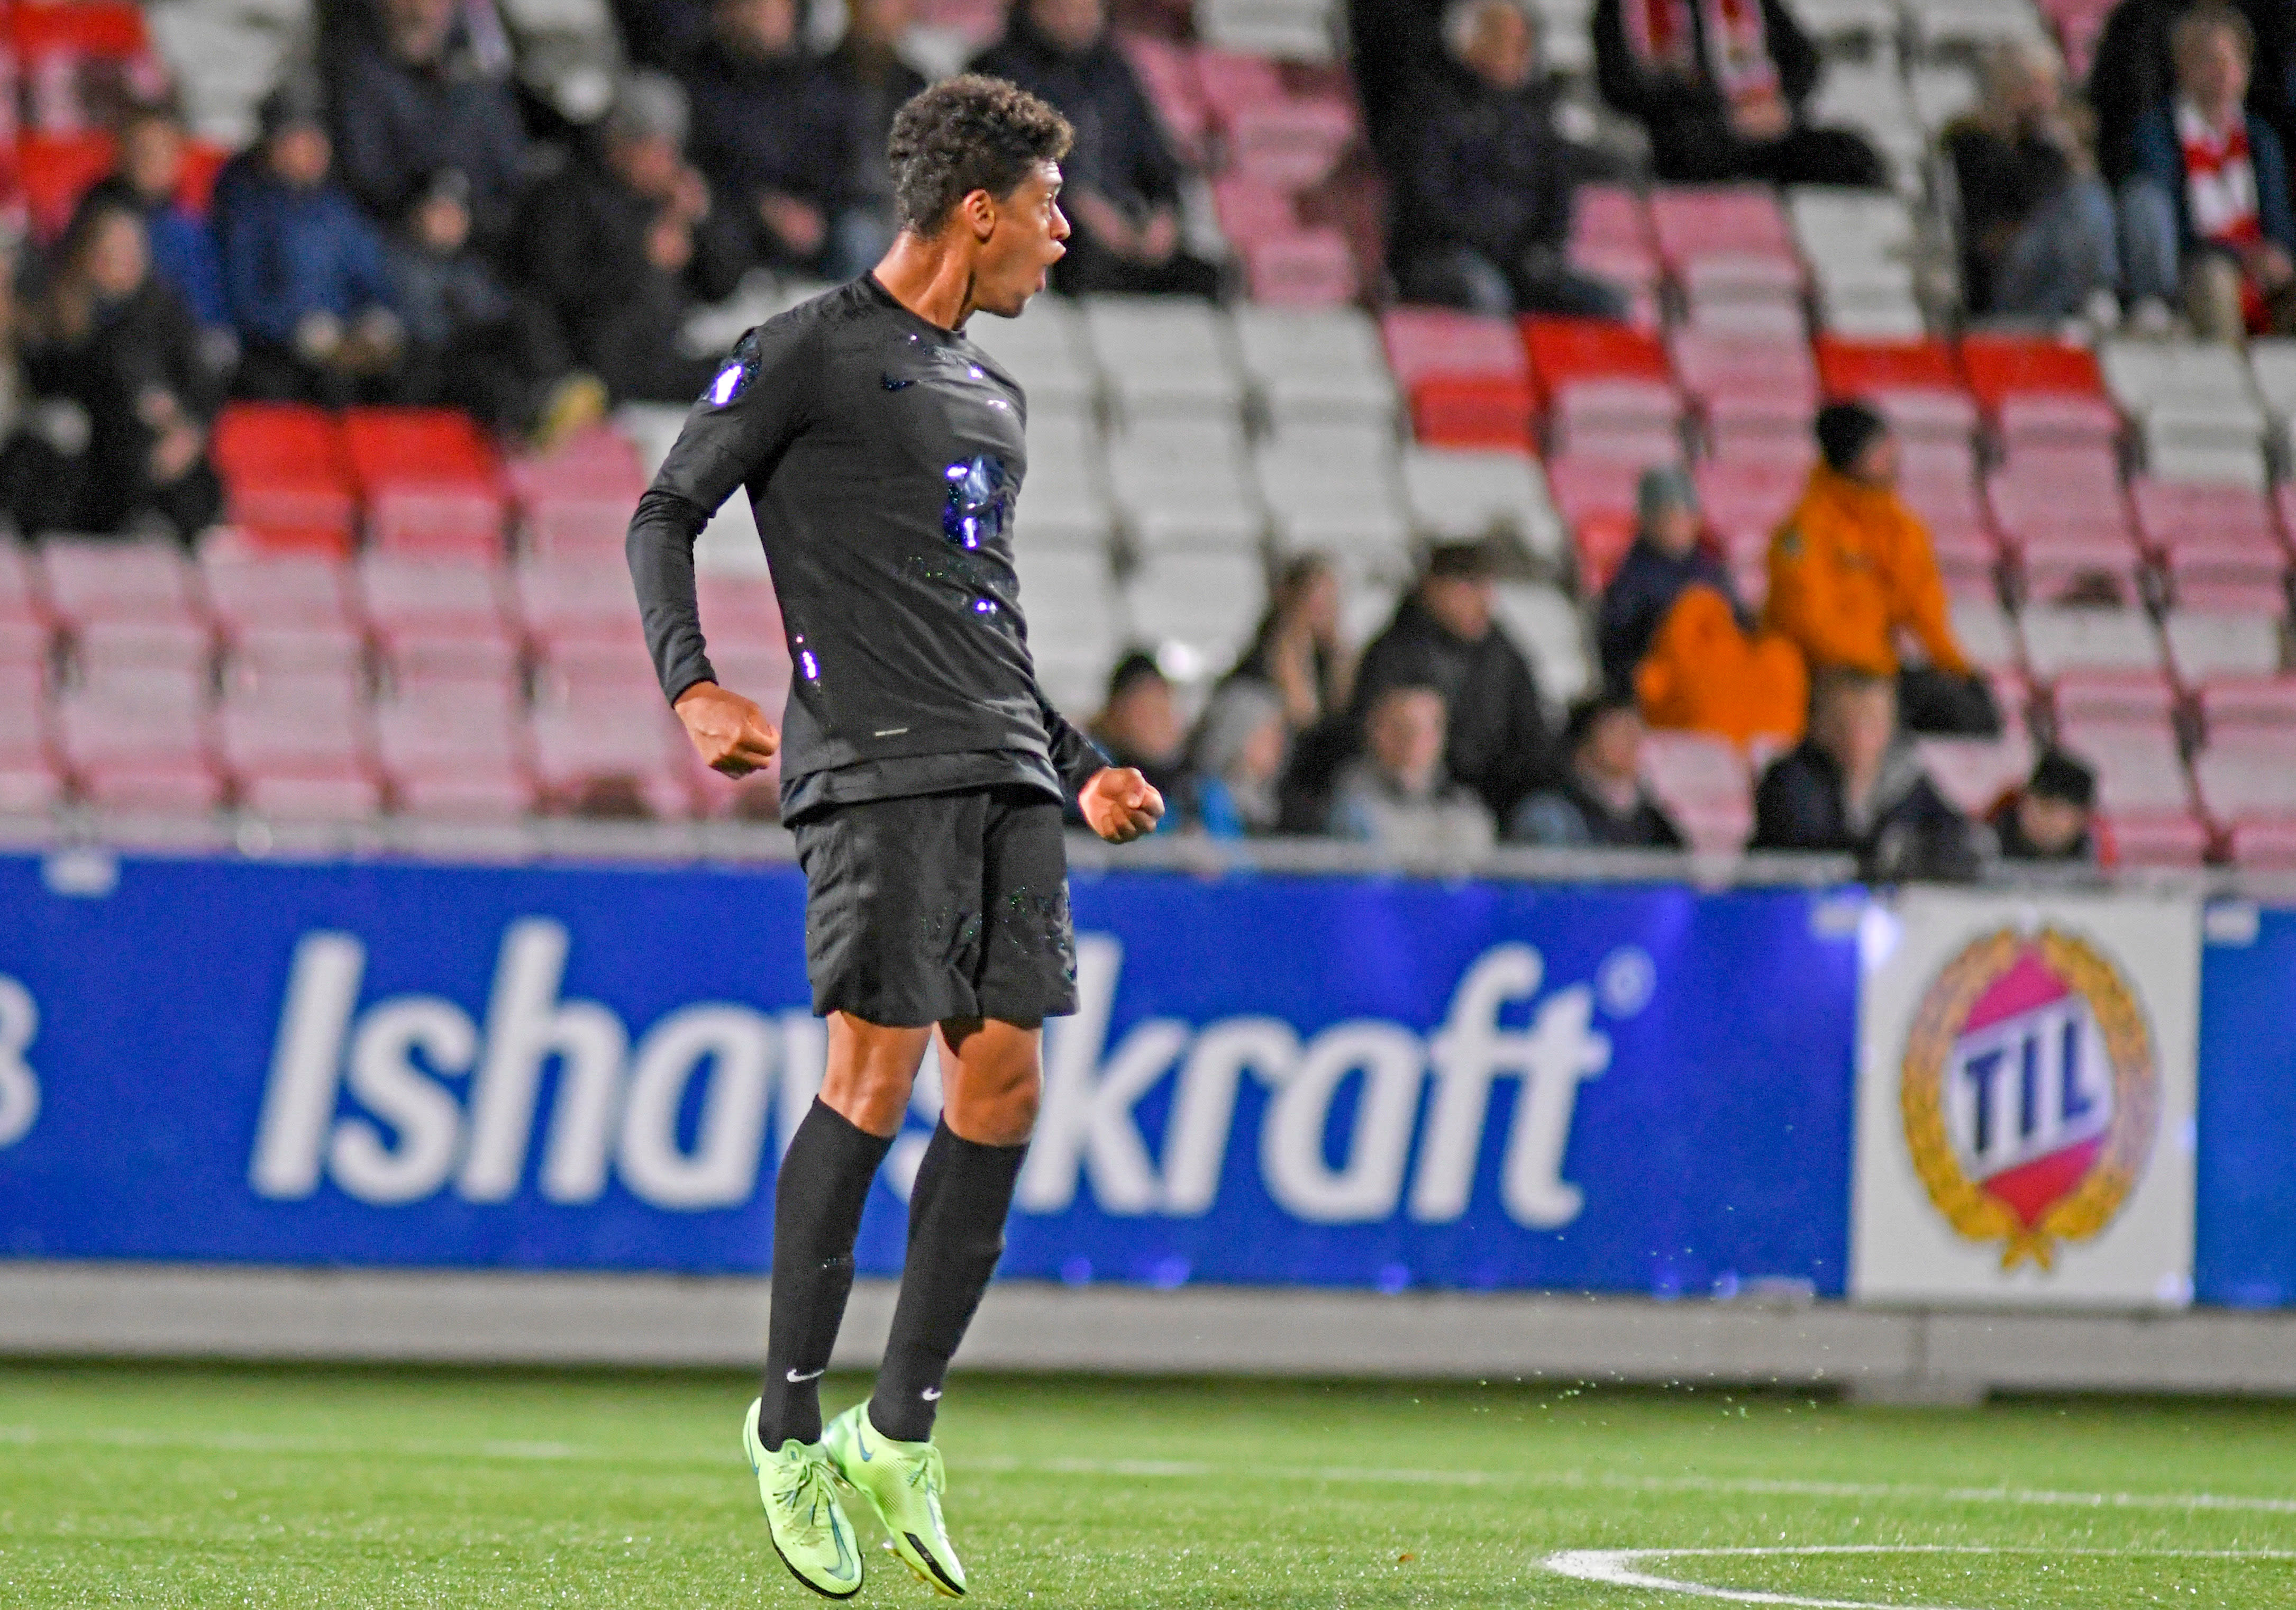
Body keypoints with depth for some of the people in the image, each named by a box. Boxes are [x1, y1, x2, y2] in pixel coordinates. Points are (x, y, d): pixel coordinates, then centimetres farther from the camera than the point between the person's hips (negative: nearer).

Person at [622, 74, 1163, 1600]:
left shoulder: (994, 395, 23)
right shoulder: (805, 355, 0)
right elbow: (666, 516, -2)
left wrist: (1082, 766, 25)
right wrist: (695, 686, -17)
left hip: (1005, 771, 8)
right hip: (876, 768, -8)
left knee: (1004, 1086, 0)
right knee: (877, 1074, -13)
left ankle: (901, 1434, 8)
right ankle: (788, 1427, -1)